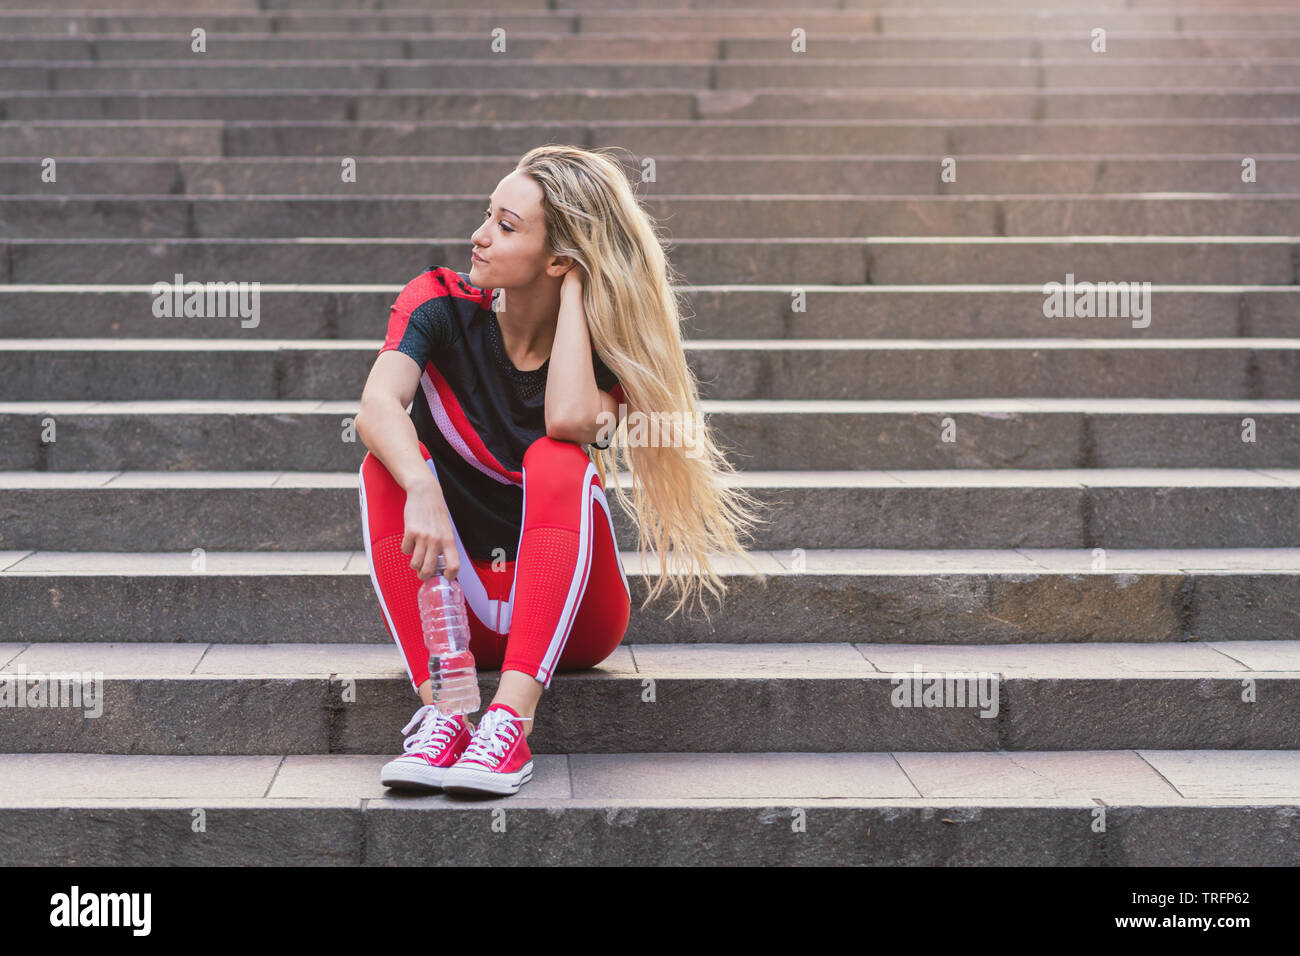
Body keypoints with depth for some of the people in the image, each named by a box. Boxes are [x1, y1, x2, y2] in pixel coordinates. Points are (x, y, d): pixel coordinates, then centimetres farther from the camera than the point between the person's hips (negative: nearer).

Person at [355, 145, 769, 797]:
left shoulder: (604, 337, -7)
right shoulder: (441, 304, -7)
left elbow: (569, 419, -31)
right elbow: (377, 405, -27)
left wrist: (573, 290, -20)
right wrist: (423, 489, -47)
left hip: (566, 619, -1)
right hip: (453, 610, 1)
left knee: (556, 462, -29)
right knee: (384, 467, -24)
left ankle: (511, 717, -42)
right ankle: (440, 706, -38)